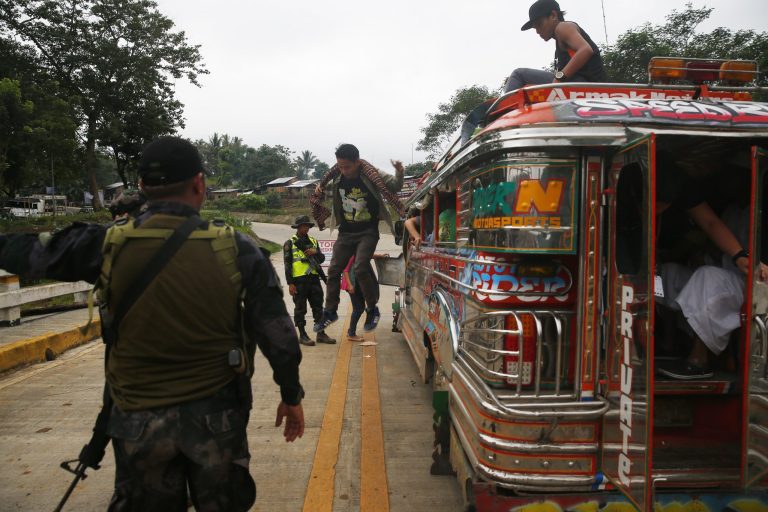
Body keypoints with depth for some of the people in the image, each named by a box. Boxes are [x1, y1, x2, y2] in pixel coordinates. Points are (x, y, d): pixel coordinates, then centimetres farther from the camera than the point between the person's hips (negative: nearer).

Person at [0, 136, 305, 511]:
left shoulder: (107, 245, -10)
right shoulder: (234, 248, -11)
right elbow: (277, 331, -7)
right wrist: (291, 395, 6)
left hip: (139, 420, 1)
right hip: (216, 413, 0)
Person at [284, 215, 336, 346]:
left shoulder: (313, 242, 17)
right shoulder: (290, 243, 1)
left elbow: (322, 259, 16)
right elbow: (287, 264, -4)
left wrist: (315, 252, -6)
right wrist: (290, 283, -11)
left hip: (314, 278, 5)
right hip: (299, 280, -5)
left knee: (318, 307, 7)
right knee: (300, 309, 1)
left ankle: (321, 334, 14)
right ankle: (302, 335, 9)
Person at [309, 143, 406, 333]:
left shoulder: (372, 175, -16)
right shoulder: (336, 179, -4)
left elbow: (394, 188, -5)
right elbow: (322, 192, 15)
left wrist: (399, 173, -25)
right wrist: (319, 191, -9)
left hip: (368, 232, -5)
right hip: (346, 232, 5)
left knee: (361, 268, -19)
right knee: (334, 269, 4)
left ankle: (372, 310, 0)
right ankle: (330, 311, 18)